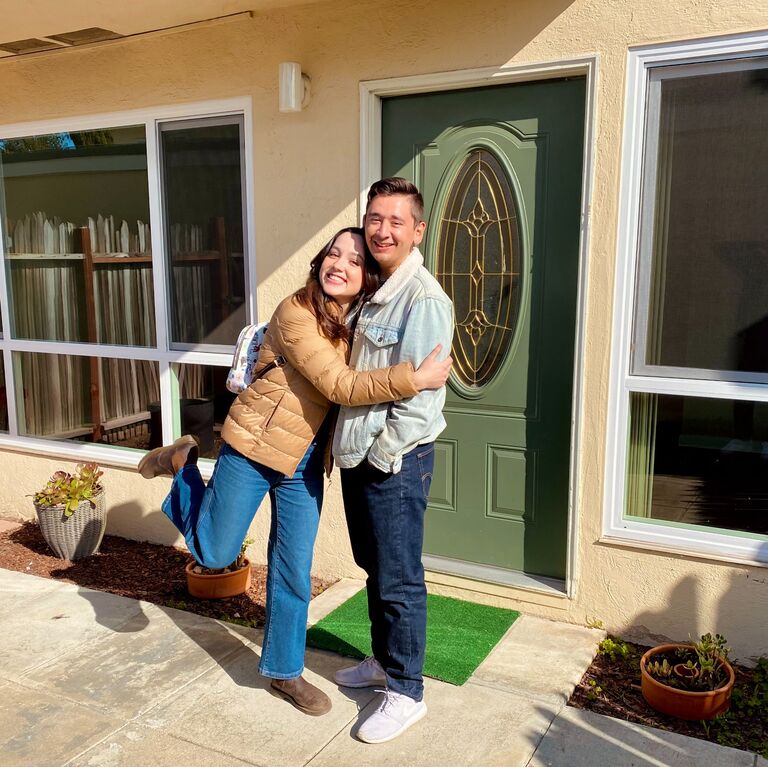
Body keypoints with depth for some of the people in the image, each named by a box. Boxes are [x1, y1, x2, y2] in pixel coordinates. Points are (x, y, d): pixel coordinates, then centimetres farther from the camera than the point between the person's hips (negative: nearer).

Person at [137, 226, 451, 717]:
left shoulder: (357, 322, 2)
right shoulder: (296, 314, -20)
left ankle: (284, 670, 29)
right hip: (255, 443, -5)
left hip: (306, 461, 6)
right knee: (214, 553, 9)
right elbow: (339, 386, -28)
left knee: (295, 572, 10)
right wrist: (417, 378, -31)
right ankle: (183, 465, 32)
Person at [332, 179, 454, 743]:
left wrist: (381, 454, -14)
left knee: (399, 581, 4)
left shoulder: (423, 299, -17)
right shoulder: (372, 292, 11)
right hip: (358, 455, 9)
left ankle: (406, 693, 20)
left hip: (396, 462, -9)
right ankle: (384, 659, 40)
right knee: (375, 569, 21)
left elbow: (418, 395, -20)